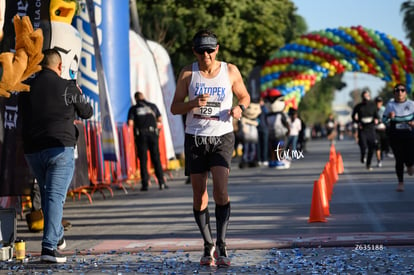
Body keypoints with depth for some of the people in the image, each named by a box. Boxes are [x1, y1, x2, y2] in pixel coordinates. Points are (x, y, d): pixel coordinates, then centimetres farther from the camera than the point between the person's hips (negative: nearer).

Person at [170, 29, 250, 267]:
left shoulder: (231, 71, -1)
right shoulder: (188, 73, -1)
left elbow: (245, 96, 15)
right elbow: (175, 108, 1)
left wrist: (239, 108, -8)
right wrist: (193, 103, -19)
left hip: (222, 138, -1)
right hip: (195, 138, 1)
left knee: (221, 190, -18)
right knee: (199, 195, 3)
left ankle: (222, 246, -13)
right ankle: (208, 246, 17)